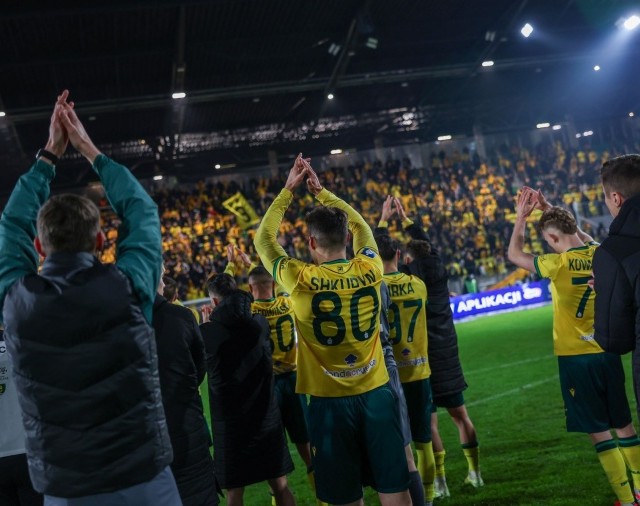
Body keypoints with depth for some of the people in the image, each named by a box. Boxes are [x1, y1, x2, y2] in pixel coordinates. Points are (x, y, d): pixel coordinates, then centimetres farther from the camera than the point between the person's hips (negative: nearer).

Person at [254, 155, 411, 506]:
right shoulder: (369, 270, -4)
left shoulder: (300, 280, -11)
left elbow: (263, 238, 6)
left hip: (330, 401, -2)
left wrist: (288, 190, 12)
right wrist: (321, 191, 22)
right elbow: (361, 227, 18)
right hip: (376, 393, 3)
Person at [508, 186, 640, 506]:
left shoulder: (559, 264, -15)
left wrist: (521, 217, 7)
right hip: (607, 352, 6)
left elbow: (514, 254, -1)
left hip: (576, 356, -6)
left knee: (599, 431, 1)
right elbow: (581, 236, 23)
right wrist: (549, 211, 23)